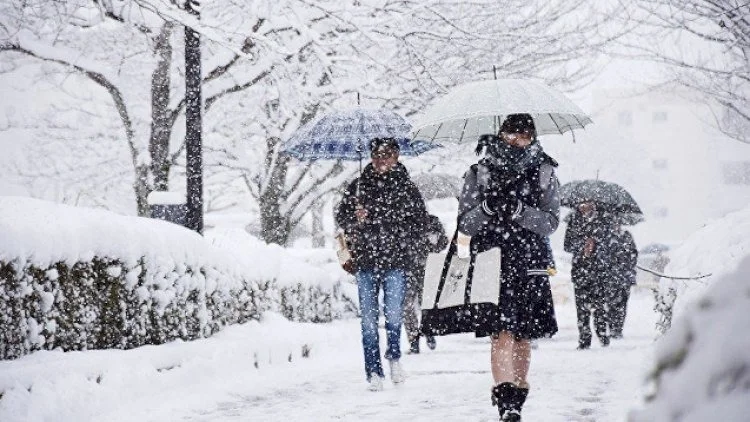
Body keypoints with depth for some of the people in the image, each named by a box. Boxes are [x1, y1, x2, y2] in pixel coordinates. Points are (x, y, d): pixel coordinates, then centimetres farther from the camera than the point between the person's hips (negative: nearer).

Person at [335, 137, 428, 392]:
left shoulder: (406, 187, 5)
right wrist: (355, 220, -7)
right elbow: (341, 216, 14)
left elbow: (419, 222, 8)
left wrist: (399, 237, -7)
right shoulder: (359, 185, 9)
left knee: (393, 314, -8)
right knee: (369, 318, 0)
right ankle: (373, 370, 8)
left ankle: (394, 356, 19)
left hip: (395, 260, -1)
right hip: (364, 260, 1)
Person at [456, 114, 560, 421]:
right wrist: (487, 207, -19)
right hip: (491, 260, -2)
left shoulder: (543, 173, 7)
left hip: (529, 263, 2)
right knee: (501, 332, -15)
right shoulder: (480, 172, 5)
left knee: (523, 336, 8)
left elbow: (551, 221, -1)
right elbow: (465, 222, 2)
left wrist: (519, 211, -18)